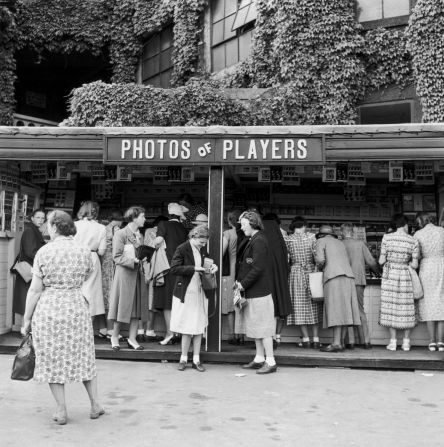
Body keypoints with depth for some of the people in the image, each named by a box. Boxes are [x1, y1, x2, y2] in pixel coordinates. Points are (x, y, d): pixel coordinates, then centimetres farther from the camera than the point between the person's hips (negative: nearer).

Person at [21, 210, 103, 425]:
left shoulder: (44, 252, -9)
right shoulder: (84, 251, 0)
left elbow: (35, 290, -8)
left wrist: (27, 319, 0)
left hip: (48, 311, -3)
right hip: (77, 309, 3)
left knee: (53, 360, 10)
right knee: (83, 357, 16)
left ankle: (61, 411, 15)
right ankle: (95, 404, 21)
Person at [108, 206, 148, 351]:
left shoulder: (140, 235, 14)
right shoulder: (121, 234, -7)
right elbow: (117, 256, -11)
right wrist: (133, 261, -18)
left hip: (137, 274, 6)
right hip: (124, 273, -6)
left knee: (137, 306, 4)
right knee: (122, 305, 0)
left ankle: (132, 338, 11)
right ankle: (115, 337, 16)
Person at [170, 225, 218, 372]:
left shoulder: (202, 249, 6)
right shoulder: (182, 249, -12)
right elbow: (173, 269, -18)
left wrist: (212, 266, 1)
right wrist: (194, 268, -24)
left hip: (200, 293, 5)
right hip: (185, 293, -5)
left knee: (199, 327, 7)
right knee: (187, 328, 2)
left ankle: (196, 360, 16)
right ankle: (183, 359, 17)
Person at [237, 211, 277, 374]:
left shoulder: (259, 241, -16)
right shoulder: (253, 240, 14)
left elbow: (257, 268, -21)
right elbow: (246, 264, 17)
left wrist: (243, 284, -13)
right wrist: (239, 279, 4)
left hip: (259, 291, -10)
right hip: (253, 291, 10)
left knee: (263, 326, -4)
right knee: (255, 326, 15)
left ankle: (270, 362, 3)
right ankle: (259, 359, 24)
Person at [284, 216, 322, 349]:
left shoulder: (288, 239, -1)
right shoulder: (311, 237, -2)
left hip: (295, 272, 0)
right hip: (310, 271, 0)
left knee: (300, 306, 6)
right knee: (314, 307, 9)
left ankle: (306, 339, 5)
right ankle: (316, 339, 8)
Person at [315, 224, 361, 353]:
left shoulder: (321, 241, 11)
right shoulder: (340, 243, 29)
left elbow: (320, 259, -5)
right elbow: (348, 261, 22)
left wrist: (320, 267, 17)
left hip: (334, 276, -6)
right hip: (348, 276, 6)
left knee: (336, 310, -12)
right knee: (344, 311, 3)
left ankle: (336, 343, -16)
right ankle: (340, 343, 3)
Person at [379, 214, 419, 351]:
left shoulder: (387, 238, -6)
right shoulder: (414, 241, -4)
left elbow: (381, 261, -6)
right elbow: (415, 265, -3)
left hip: (389, 274, -1)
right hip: (405, 275, 1)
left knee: (390, 306, 5)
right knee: (406, 307, 10)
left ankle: (393, 342, 6)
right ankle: (406, 342, 13)